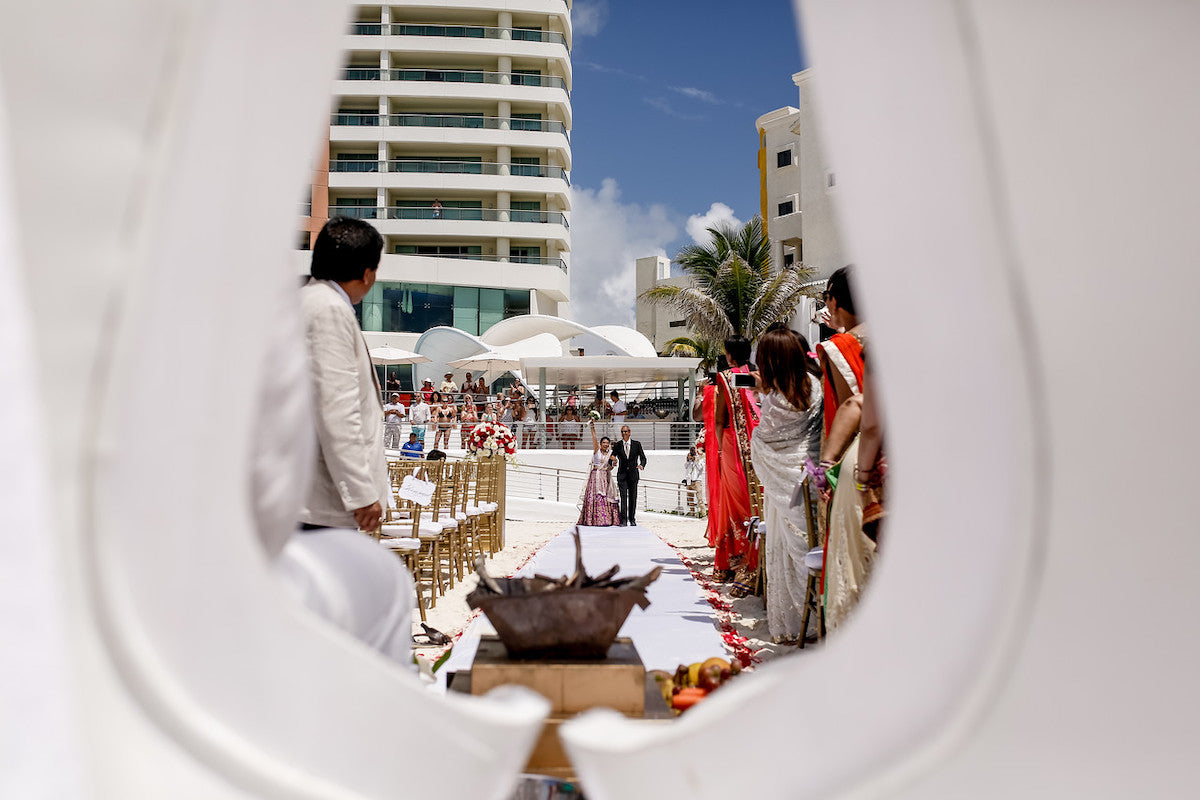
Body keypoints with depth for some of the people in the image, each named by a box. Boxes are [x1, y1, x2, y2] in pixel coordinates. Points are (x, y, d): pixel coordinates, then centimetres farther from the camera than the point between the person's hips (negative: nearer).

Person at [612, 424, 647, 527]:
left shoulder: (636, 444, 1)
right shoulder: (617, 445, 3)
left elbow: (643, 457, 1)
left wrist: (641, 465, -20)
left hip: (633, 474, 1)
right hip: (622, 474, 0)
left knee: (633, 497, 6)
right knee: (623, 497, -8)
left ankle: (632, 519, 16)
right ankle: (623, 520, -8)